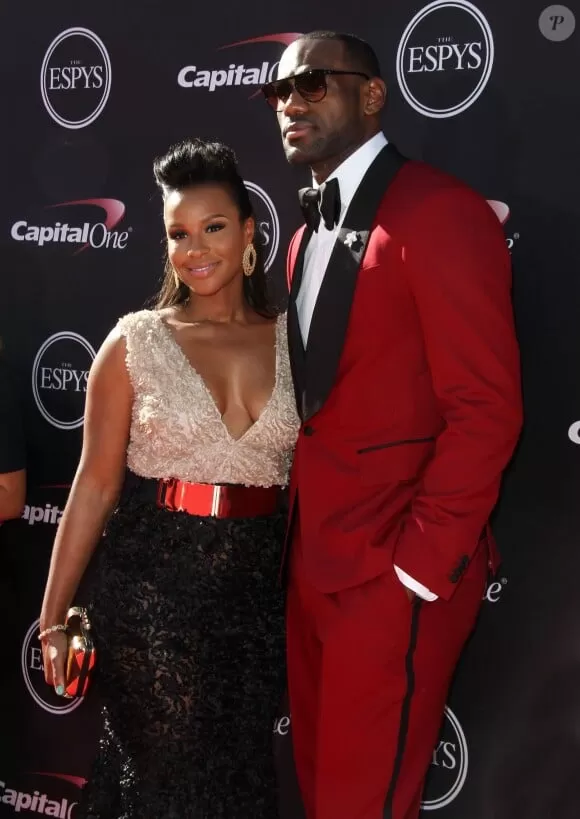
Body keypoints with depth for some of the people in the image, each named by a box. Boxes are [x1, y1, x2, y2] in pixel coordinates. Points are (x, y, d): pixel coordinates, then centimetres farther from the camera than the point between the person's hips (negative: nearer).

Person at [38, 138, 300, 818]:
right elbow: (95, 484, -3)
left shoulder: (291, 339, 1)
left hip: (257, 590, 3)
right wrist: (53, 616, -1)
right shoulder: (135, 342, -5)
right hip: (150, 591, -2)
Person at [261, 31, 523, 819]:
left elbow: (487, 409, -17)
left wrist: (419, 564, -17)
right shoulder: (310, 234, 15)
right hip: (316, 561, 8)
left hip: (395, 568, -8)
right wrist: (299, 539, 10)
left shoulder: (439, 211, -13)